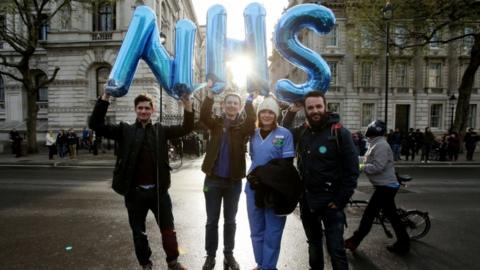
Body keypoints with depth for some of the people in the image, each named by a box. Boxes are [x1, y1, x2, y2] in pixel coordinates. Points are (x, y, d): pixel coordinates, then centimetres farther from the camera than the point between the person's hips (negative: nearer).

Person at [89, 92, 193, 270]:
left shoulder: (161, 130, 4)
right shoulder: (125, 130, 2)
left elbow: (186, 128, -5)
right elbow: (95, 124, -7)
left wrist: (187, 104, -19)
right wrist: (105, 97, -16)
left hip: (158, 190, 0)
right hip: (135, 191, 0)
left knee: (168, 228, 11)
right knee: (138, 231, 16)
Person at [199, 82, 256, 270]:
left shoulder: (243, 126, 0)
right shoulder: (216, 123, 2)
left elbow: (252, 121, -21)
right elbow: (203, 116, -17)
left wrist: (250, 99, -31)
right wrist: (209, 94, -29)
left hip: (234, 181, 0)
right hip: (213, 179, 0)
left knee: (230, 221, 14)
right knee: (212, 221, 11)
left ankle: (229, 255, 32)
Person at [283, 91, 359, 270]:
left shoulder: (339, 133, -13)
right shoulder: (302, 131, 1)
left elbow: (352, 170, -12)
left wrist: (339, 201, -13)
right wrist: (291, 112, 3)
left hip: (329, 201, -5)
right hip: (306, 199, 5)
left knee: (335, 249, 2)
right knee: (313, 244, 22)